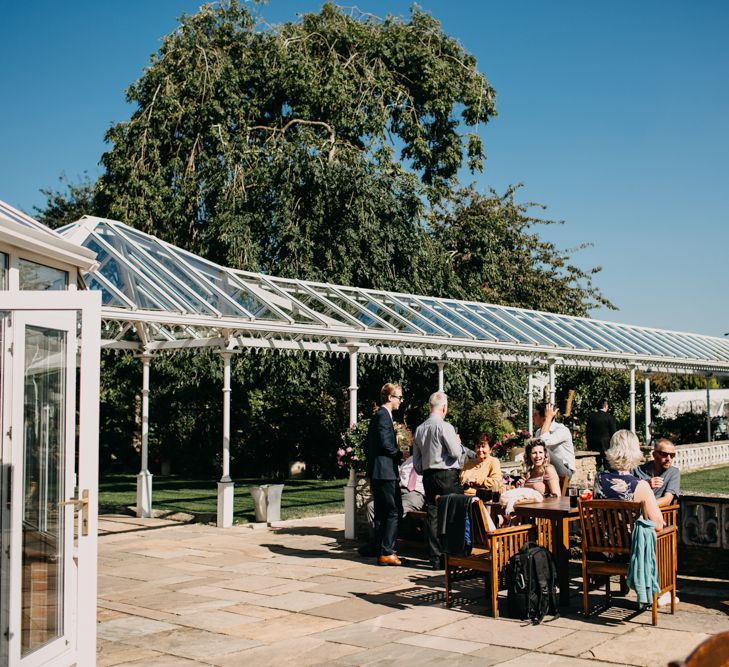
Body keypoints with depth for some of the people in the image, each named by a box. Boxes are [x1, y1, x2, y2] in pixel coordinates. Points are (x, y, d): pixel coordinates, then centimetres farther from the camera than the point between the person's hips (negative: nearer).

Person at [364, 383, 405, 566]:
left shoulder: (377, 416, 18)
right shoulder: (384, 416, -13)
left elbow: (369, 446, 22)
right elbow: (386, 445, -19)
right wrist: (401, 454, -3)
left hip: (376, 473, 10)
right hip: (386, 472, -10)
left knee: (381, 514, 12)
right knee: (394, 512, -8)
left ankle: (382, 551, 16)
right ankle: (386, 552, -8)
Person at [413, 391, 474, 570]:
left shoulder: (419, 429, 9)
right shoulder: (445, 427, -13)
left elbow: (416, 460, 14)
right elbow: (456, 452, -14)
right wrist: (457, 441, 5)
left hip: (428, 476, 6)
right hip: (447, 475, -6)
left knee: (433, 516, 7)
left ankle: (435, 558, 10)